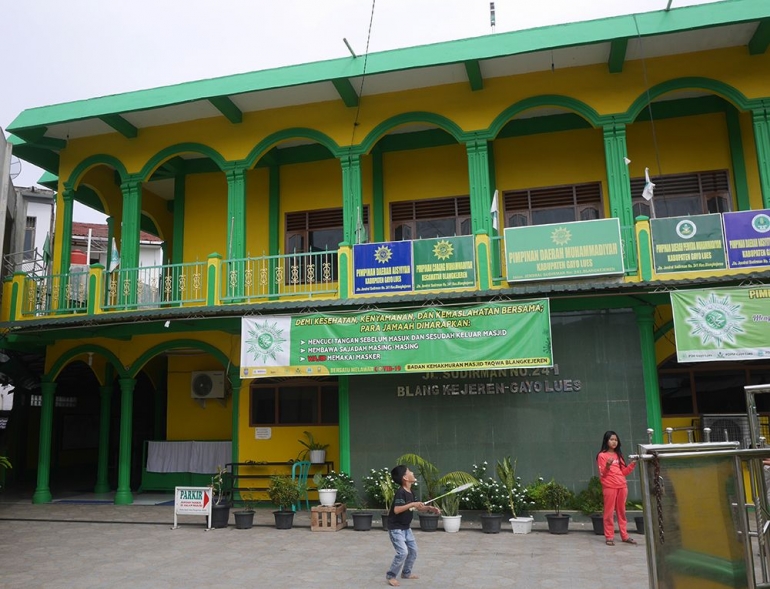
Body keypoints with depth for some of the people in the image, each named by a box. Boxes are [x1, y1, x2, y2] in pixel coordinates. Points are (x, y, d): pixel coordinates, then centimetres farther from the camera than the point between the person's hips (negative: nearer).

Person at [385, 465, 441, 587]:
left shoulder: (410, 492, 4)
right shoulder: (401, 492, -24)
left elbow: (416, 507, 17)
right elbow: (396, 510, -34)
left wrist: (429, 508, 3)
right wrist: (412, 504, -33)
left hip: (406, 528, 9)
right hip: (396, 528, -9)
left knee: (413, 550, 13)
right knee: (403, 552, -15)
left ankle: (406, 573, 30)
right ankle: (391, 576, 1)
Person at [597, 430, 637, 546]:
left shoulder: (618, 455, 16)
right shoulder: (602, 455, -1)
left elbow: (624, 472, 15)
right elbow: (602, 474, -5)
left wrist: (633, 464, 3)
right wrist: (608, 465, -22)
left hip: (622, 486, 5)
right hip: (609, 487, -5)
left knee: (622, 512, 9)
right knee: (609, 512, -4)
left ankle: (625, 536, 15)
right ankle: (609, 537, -1)